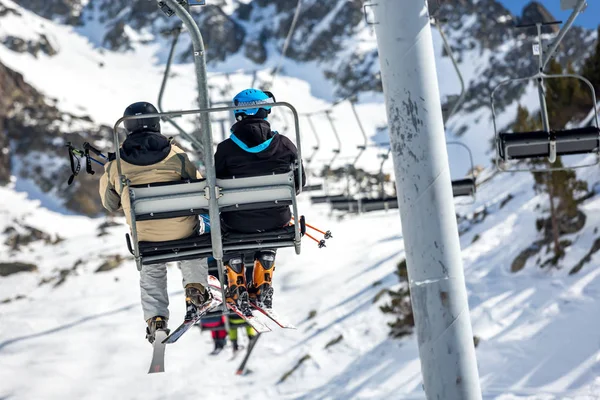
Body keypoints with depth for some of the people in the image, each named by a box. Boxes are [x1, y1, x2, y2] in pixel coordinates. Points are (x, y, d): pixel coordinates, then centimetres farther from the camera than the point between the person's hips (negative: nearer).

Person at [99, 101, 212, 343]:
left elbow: (109, 203, 11)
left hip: (145, 234, 1)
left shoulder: (117, 163, -2)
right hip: (182, 228, 0)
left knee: (152, 271, 26)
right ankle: (195, 287, 18)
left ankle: (155, 317, 10)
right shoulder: (174, 154, -5)